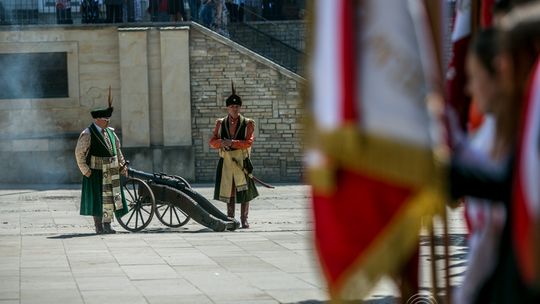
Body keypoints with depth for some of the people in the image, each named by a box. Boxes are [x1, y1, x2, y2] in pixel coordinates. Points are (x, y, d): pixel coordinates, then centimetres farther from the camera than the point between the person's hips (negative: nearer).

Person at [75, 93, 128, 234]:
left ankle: (107, 225, 17)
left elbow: (117, 149, 22)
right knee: (98, 200, -3)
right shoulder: (87, 134, -11)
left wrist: (122, 165, 15)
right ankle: (98, 226, 4)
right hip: (97, 173, -7)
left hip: (112, 173, 7)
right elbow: (79, 154, -11)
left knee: (111, 199, 8)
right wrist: (86, 171, -12)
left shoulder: (110, 132, 11)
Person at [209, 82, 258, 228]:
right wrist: (222, 142, -16)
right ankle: (230, 219, 14)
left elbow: (249, 142, -11)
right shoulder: (220, 123, 9)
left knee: (244, 191, -1)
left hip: (242, 162, -2)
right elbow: (212, 142, 5)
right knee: (228, 191, 6)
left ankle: (244, 220, 6)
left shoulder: (248, 123, 1)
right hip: (226, 161, 2)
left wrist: (231, 142, -20)